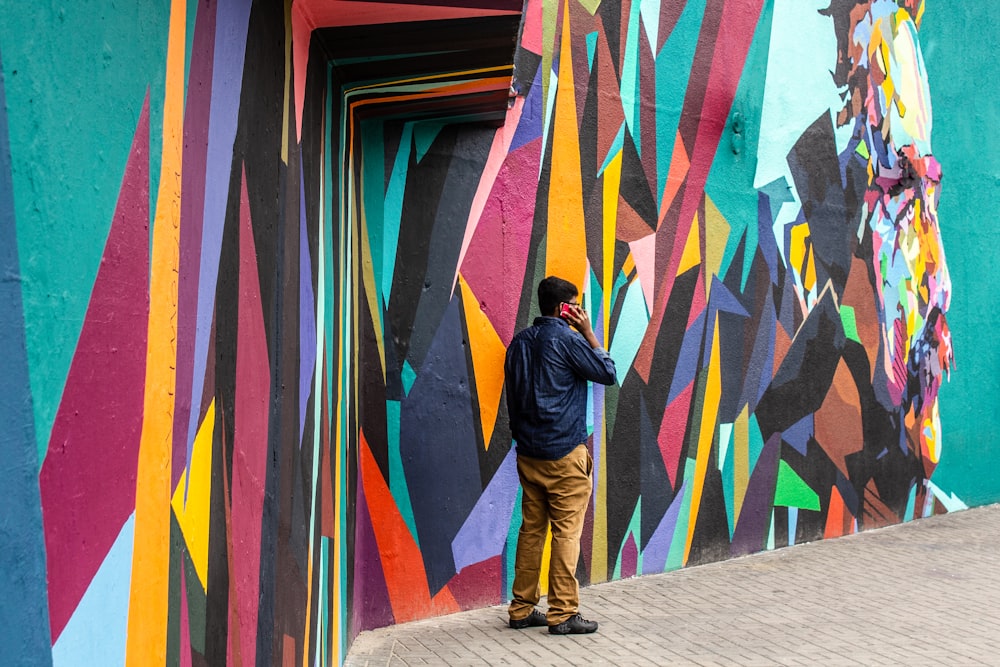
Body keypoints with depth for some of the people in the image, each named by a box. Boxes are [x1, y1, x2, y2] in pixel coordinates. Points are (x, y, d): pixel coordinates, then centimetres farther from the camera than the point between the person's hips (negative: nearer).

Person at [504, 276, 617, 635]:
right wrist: (588, 332, 2)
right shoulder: (567, 339, -10)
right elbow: (608, 373, -1)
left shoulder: (520, 342, 11)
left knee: (531, 529, 11)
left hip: (528, 453, 7)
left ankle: (522, 609, 17)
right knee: (566, 532, -1)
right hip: (563, 453, -7)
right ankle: (562, 614, 3)